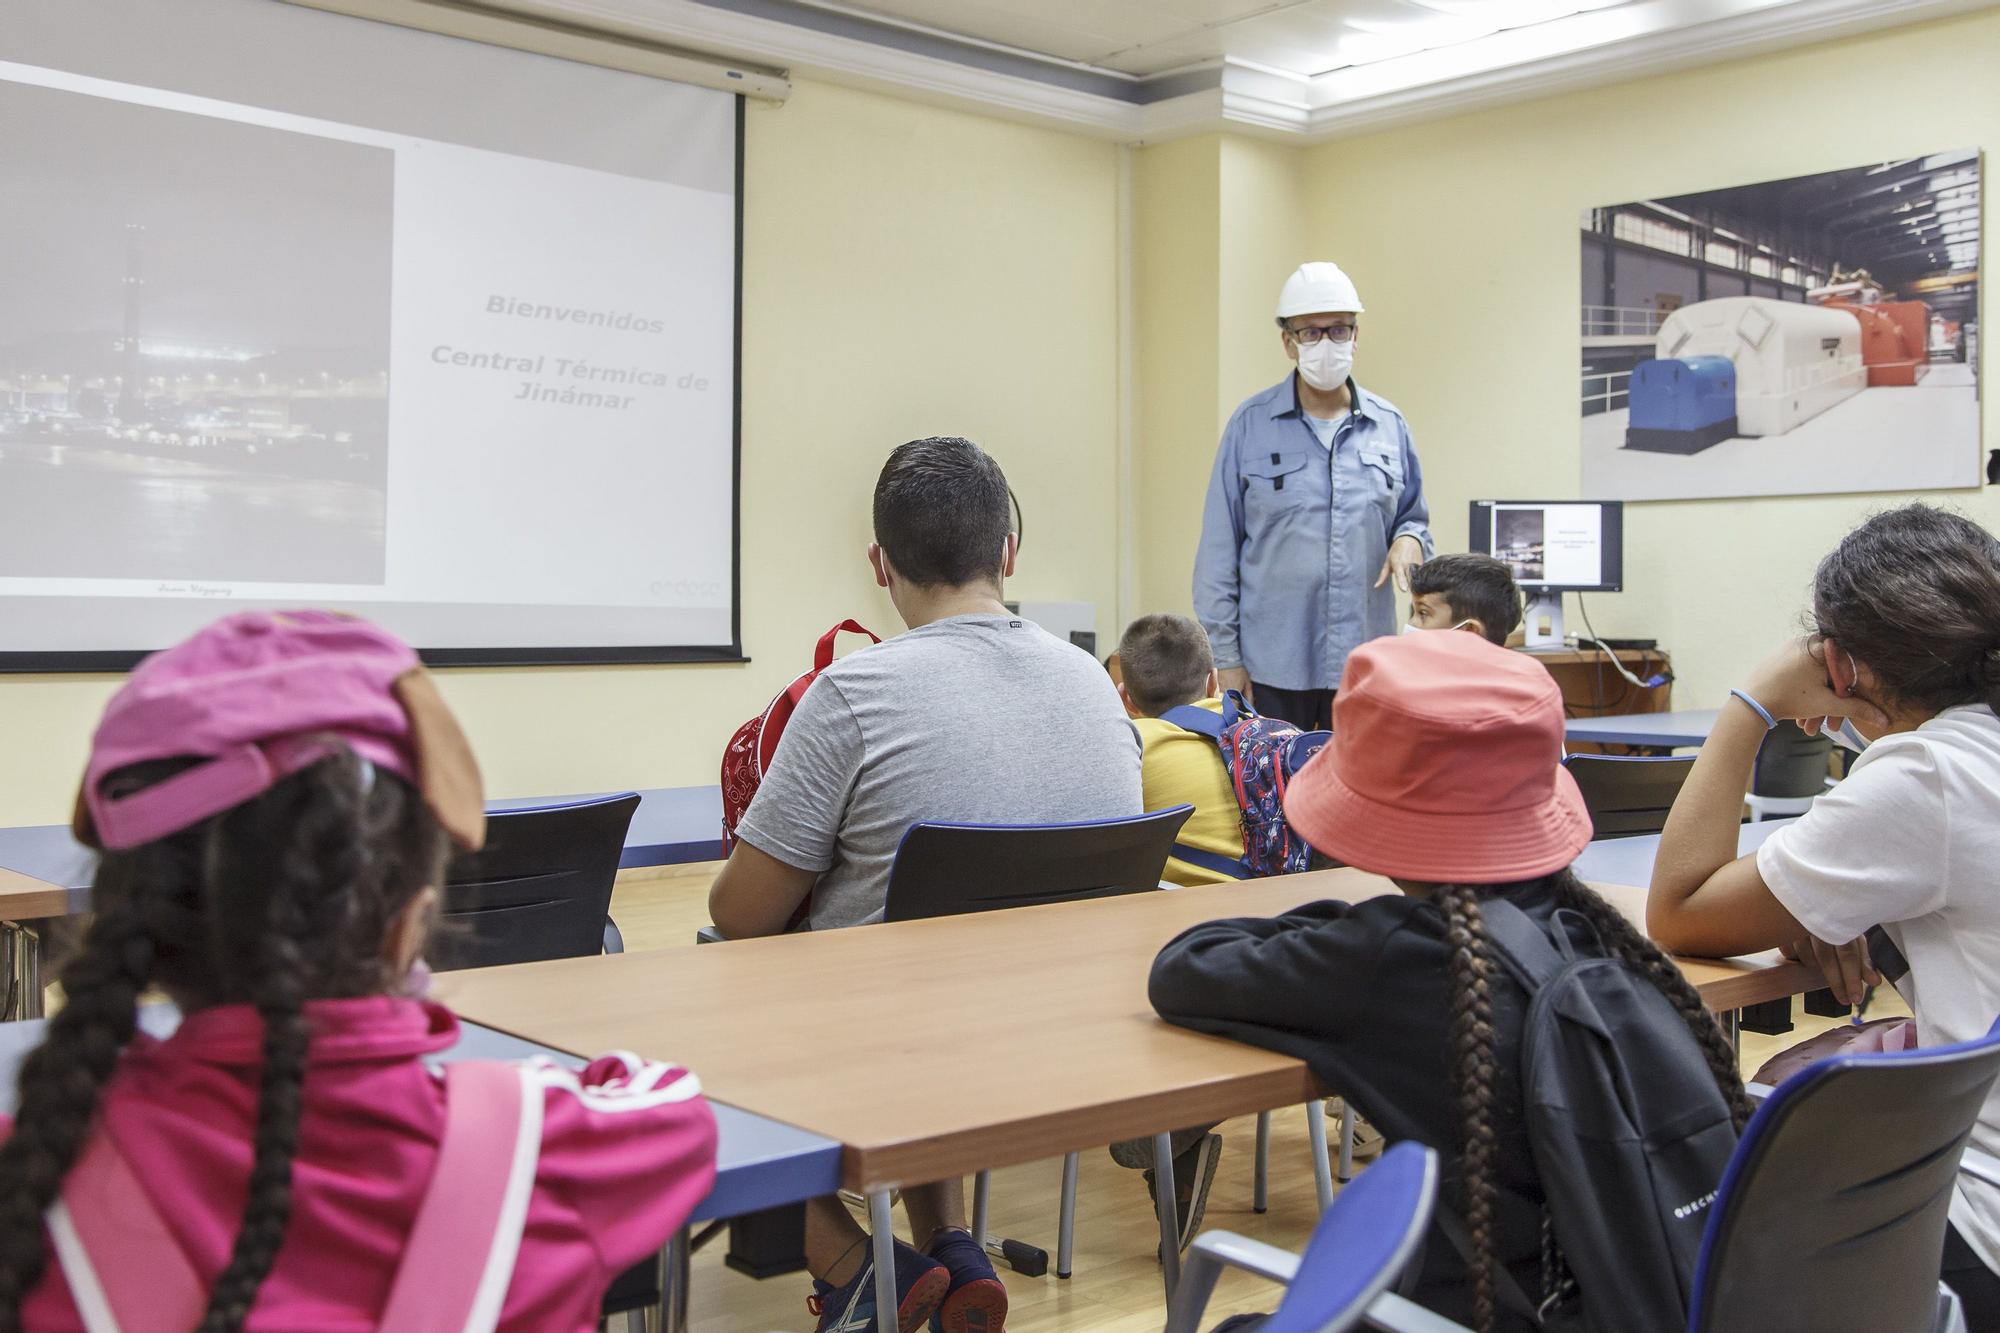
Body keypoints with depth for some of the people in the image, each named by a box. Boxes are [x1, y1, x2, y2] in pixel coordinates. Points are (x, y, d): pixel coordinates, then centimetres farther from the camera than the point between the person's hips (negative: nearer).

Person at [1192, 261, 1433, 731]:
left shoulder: (1389, 425, 8)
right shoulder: (1250, 425, 0)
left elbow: (1413, 518, 19)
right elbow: (1219, 553, 0)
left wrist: (1409, 540, -6)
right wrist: (1226, 656, -4)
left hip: (1364, 664, 3)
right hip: (1273, 667, -3)